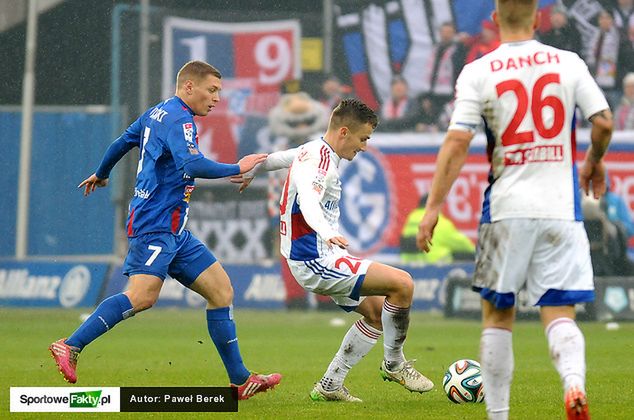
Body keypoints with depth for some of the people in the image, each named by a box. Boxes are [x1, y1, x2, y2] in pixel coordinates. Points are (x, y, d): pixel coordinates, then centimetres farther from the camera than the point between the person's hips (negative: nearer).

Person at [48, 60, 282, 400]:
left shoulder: (156, 114, 18)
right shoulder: (179, 120, -12)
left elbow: (122, 143, 32)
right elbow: (191, 165, -28)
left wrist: (101, 174, 49)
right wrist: (236, 169, -17)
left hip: (174, 232, 11)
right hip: (155, 226, -11)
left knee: (221, 289, 6)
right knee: (142, 295, -27)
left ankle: (240, 380, 6)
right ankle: (70, 347, -24)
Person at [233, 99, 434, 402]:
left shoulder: (310, 151, 13)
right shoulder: (320, 161, -19)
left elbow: (275, 158, 32)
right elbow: (308, 203, -38)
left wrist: (250, 173, 53)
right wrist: (328, 233, -57)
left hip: (317, 261, 11)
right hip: (317, 261, -11)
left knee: (376, 311, 18)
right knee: (402, 284, -20)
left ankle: (330, 386, 19)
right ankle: (393, 364, -2)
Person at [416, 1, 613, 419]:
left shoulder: (477, 72, -2)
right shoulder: (569, 63, 2)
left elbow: (457, 142, -8)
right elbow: (604, 122, 0)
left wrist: (434, 206, -5)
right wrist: (594, 162, 20)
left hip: (507, 209, -1)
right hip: (561, 210, 1)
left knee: (497, 314, 14)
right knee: (560, 315, 1)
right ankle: (574, 384, -28)